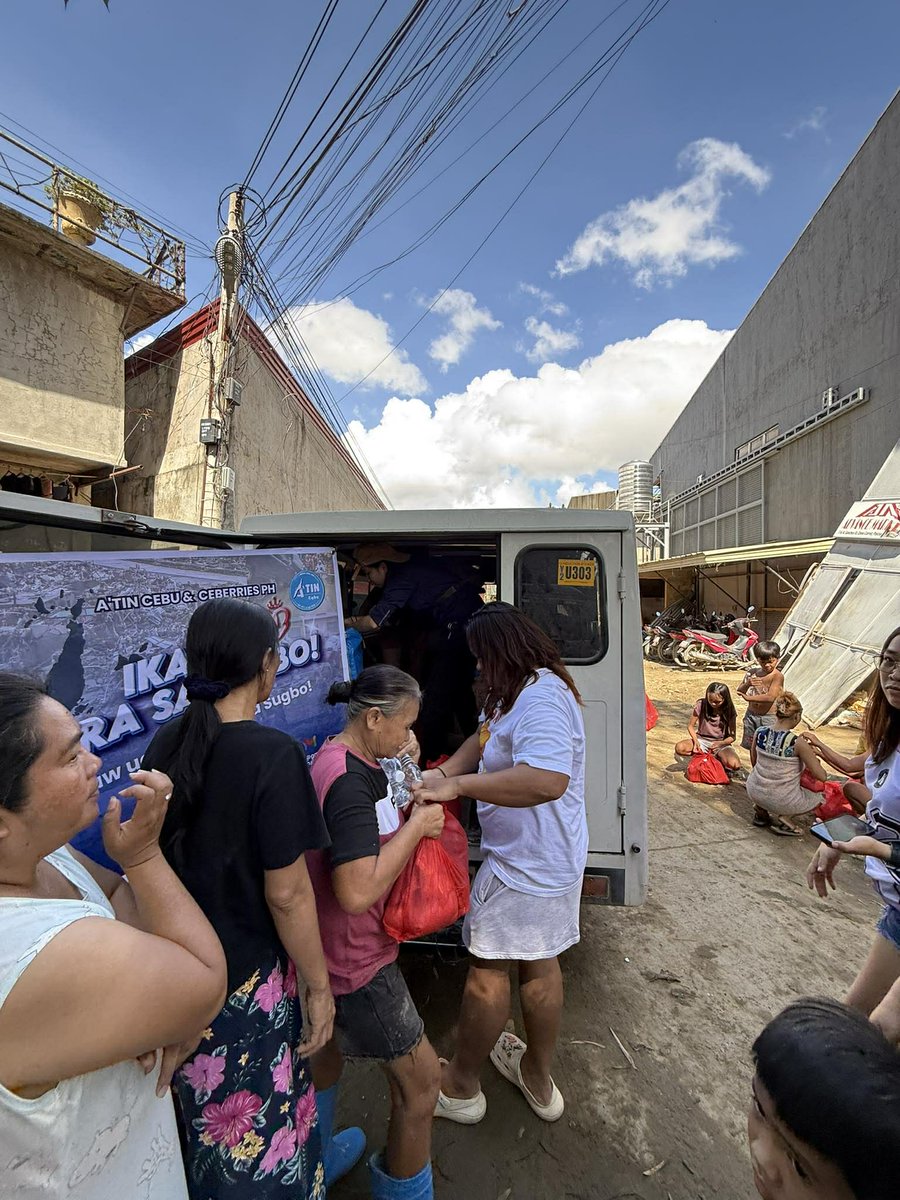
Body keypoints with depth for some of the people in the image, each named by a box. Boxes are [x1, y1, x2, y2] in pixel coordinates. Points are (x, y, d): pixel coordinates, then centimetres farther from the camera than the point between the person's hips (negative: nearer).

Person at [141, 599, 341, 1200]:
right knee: (258, 1127, 18)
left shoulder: (165, 744, -5)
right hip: (248, 976, -6)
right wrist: (318, 985, -8)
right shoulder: (272, 753, -26)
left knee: (202, 1108, 28)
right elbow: (286, 893, -22)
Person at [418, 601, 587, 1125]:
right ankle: (539, 1077, 45)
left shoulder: (540, 698, -29)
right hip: (548, 860, 10)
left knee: (489, 968, 11)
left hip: (525, 866, -10)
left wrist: (458, 786, -38)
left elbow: (547, 780, -42)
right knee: (540, 964, 24)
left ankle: (461, 1086, 35)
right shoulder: (521, 691, 5)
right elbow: (485, 736, 12)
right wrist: (446, 771, -5)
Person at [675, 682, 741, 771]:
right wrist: (695, 740, -23)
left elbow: (732, 736, -7)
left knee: (735, 765, -32)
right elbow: (690, 726, -4)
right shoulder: (701, 704, -13)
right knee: (679, 747, -30)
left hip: (721, 742, -1)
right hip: (702, 739, 2)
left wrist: (721, 743, -28)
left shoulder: (729, 711, -13)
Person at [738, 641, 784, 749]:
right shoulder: (753, 672, 4)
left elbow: (770, 697, -24)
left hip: (768, 717, -5)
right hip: (751, 715, 5)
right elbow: (739, 691, 4)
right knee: (751, 747, 16)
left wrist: (748, 698, -21)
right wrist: (748, 684, -17)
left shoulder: (777, 676, -12)